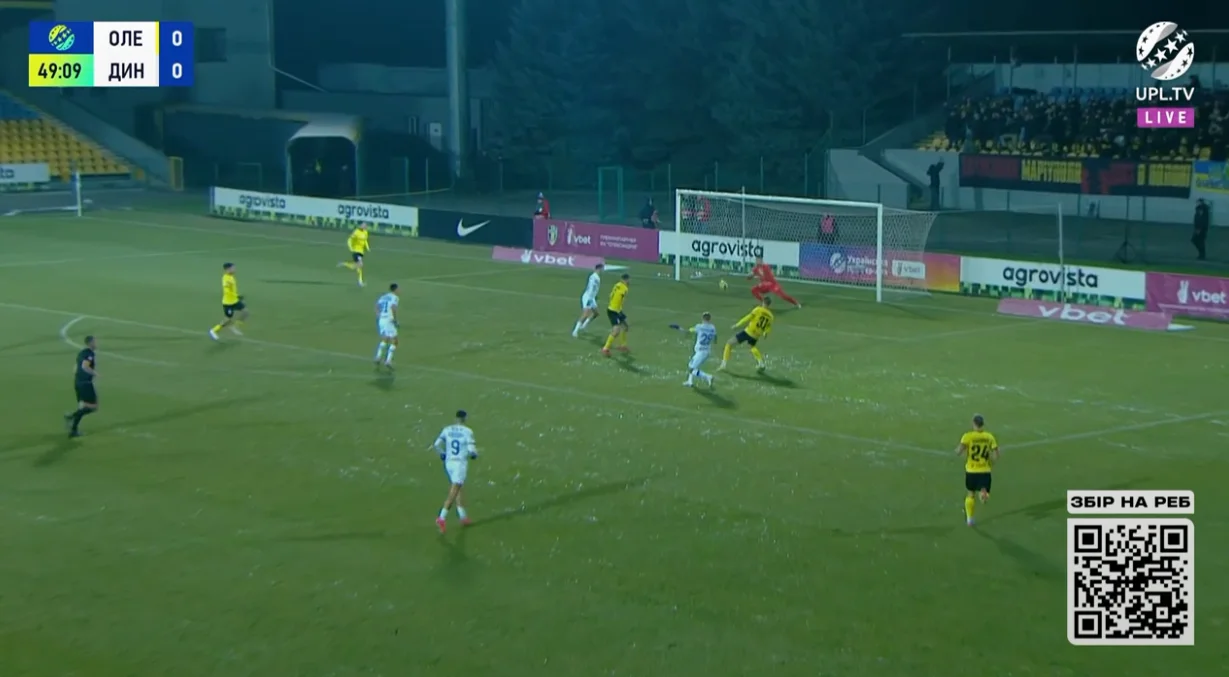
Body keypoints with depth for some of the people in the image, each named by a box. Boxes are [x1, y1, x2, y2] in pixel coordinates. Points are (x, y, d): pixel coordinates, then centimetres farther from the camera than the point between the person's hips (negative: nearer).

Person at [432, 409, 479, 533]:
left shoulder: (447, 430, 3)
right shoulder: (467, 431, -10)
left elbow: (436, 445, 0)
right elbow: (471, 450, -15)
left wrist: (442, 455, 18)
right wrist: (474, 454, 8)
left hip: (449, 463, 5)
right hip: (461, 463, -5)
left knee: (460, 489, 21)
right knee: (453, 493, -6)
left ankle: (463, 516, 26)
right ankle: (442, 518, -18)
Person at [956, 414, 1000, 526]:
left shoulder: (968, 436, -8)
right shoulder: (989, 437, 0)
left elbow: (959, 452, -18)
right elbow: (996, 455, -5)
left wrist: (958, 451, 6)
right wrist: (991, 463, 14)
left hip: (971, 471, 0)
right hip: (985, 471, 0)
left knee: (970, 494, 18)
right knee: (983, 493, 4)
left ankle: (969, 518, 26)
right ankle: (984, 494, -33)